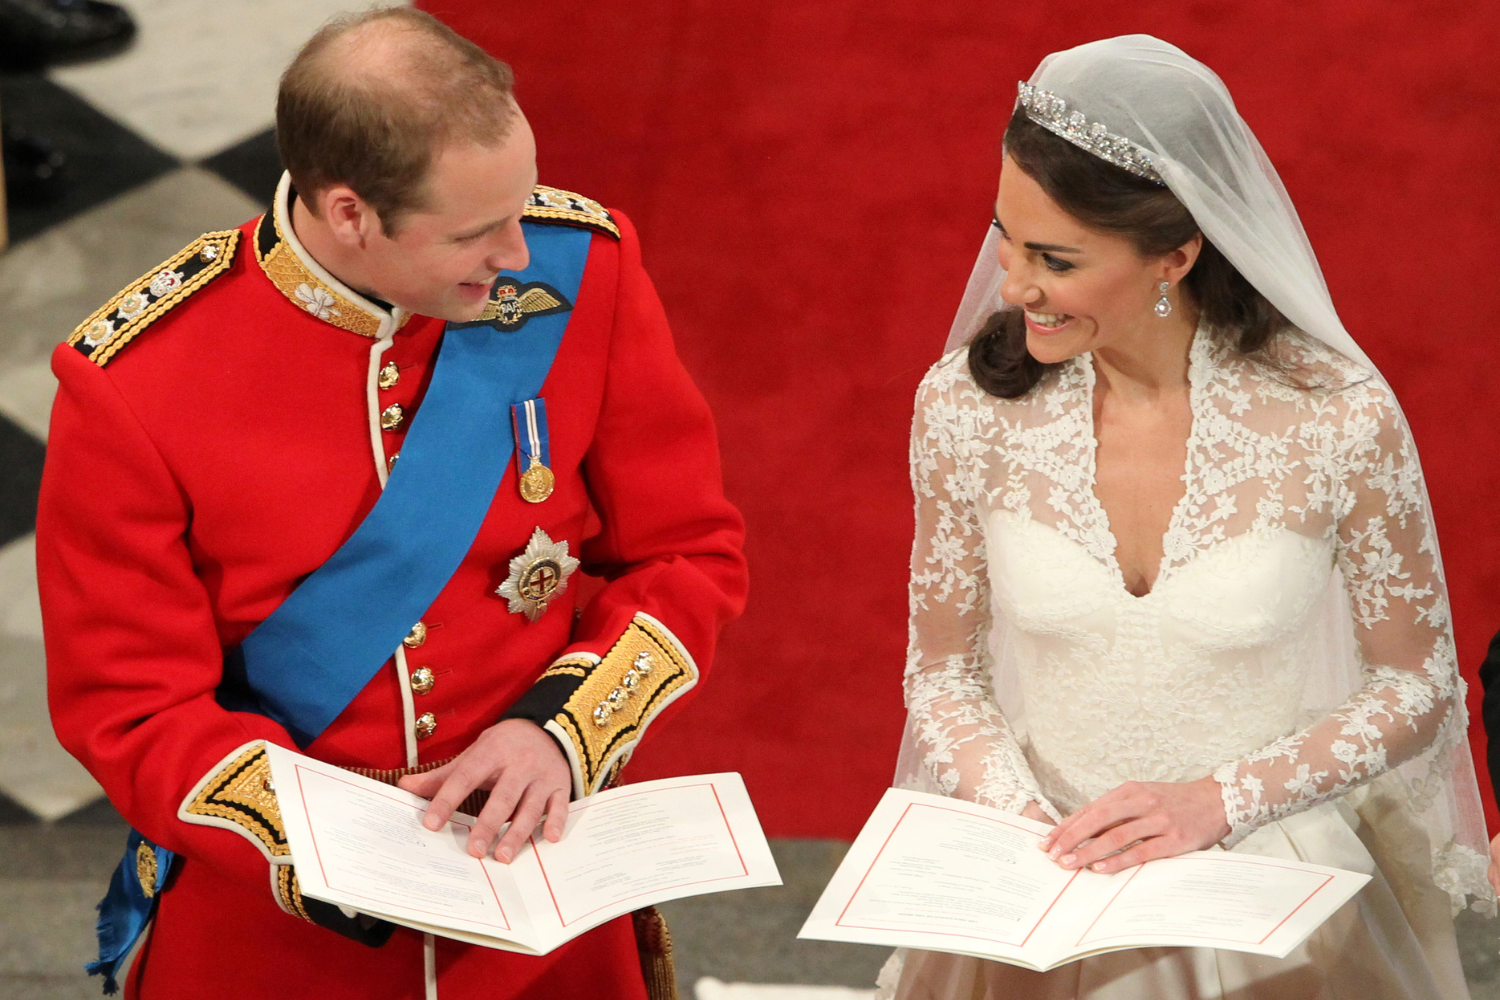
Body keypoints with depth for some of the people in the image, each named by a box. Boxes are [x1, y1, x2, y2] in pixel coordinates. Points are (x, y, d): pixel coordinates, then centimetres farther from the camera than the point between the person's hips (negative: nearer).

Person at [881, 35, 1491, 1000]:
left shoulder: (1341, 418, -17)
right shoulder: (967, 405, -10)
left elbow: (1416, 685, -4)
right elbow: (944, 673, 2)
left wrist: (1217, 800, -15)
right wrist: (1019, 819, -15)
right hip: (1046, 892, 2)